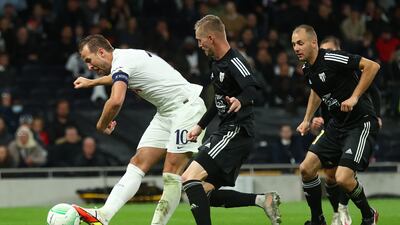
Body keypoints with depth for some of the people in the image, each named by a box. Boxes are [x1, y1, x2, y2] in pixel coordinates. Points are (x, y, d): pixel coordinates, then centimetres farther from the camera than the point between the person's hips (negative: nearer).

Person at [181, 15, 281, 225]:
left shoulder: (234, 62, -14)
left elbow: (252, 88, -32)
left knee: (189, 178, -20)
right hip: (226, 130, 10)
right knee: (206, 190, 9)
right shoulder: (217, 64, 15)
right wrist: (200, 126, 29)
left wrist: (240, 101, -52)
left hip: (237, 131, -10)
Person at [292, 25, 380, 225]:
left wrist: (354, 98, -23)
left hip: (361, 123, -8)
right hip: (337, 124, 8)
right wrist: (307, 120, 21)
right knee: (306, 169, -1)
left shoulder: (331, 59, -20)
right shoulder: (307, 69, 6)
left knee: (343, 178, -19)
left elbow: (372, 66, -22)